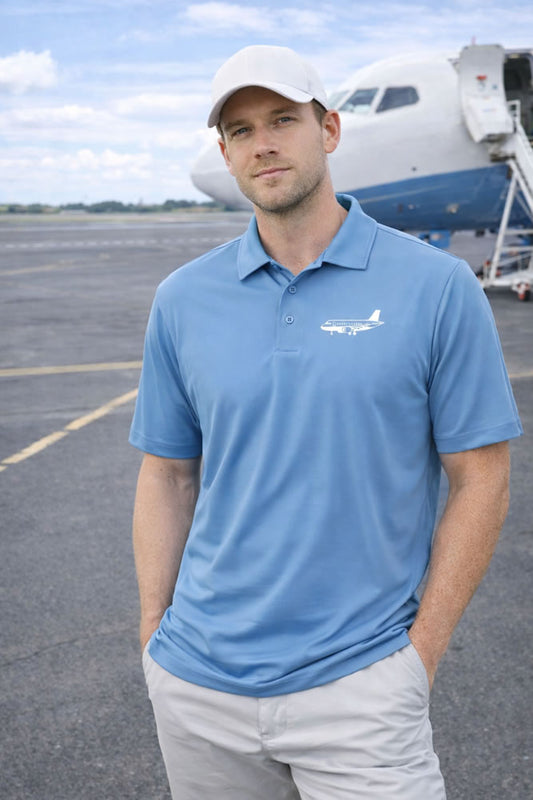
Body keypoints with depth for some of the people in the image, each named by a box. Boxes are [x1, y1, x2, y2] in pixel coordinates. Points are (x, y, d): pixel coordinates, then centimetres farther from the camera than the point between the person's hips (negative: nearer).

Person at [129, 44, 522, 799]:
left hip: (355, 683, -3)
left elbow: (480, 481, -4)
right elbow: (168, 476, 8)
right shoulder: (183, 299, 2)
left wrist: (418, 657, -6)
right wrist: (155, 635, 5)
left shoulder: (437, 286, -7)